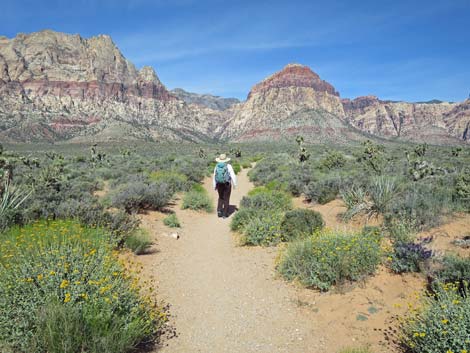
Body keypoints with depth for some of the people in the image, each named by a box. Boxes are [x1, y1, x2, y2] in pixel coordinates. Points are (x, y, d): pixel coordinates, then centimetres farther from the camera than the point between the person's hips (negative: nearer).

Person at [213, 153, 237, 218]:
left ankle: (219, 210, 3)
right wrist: (234, 184, 0)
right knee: (226, 199, 8)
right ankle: (225, 214, 9)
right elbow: (233, 176, -11)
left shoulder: (216, 166, -2)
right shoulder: (228, 166, -10)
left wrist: (214, 186, 11)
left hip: (219, 184, 3)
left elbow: (214, 177, 3)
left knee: (221, 198, 20)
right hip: (227, 184, -3)